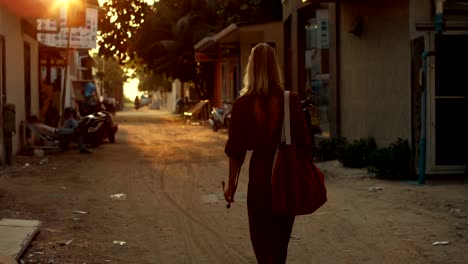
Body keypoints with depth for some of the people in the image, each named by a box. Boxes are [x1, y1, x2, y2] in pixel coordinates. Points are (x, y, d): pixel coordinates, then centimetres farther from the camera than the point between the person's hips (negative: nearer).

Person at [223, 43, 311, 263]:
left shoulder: (243, 104, -9)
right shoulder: (291, 99, -7)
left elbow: (236, 148, -6)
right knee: (281, 236, 21)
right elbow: (303, 141, -4)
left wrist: (231, 184, 3)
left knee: (262, 237, 9)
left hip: (261, 171, -2)